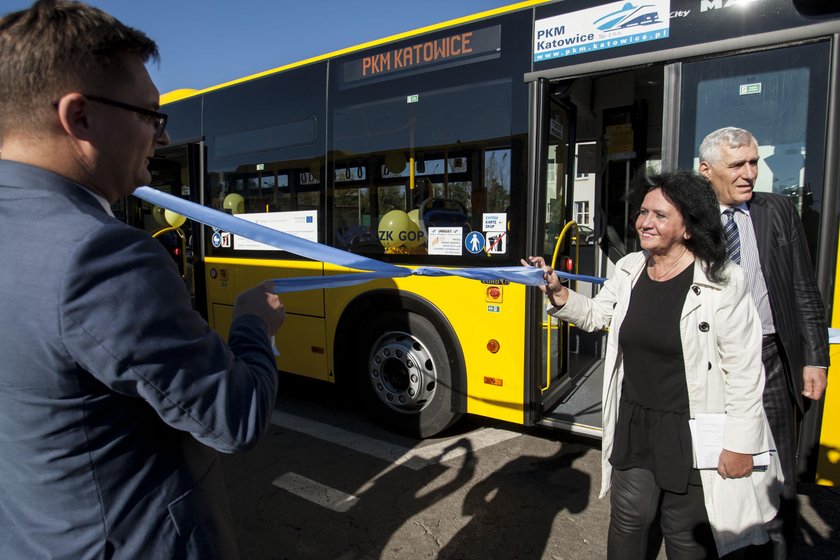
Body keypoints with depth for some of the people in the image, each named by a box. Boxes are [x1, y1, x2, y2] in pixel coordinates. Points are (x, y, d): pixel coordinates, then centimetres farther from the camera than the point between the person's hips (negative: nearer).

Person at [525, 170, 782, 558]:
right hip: (634, 426, 5)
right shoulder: (629, 269, 1)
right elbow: (596, 315, 13)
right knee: (628, 520, 19)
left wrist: (740, 444, -10)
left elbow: (744, 372, -12)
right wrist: (557, 293, -5)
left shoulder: (722, 283, -16)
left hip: (692, 436, -4)